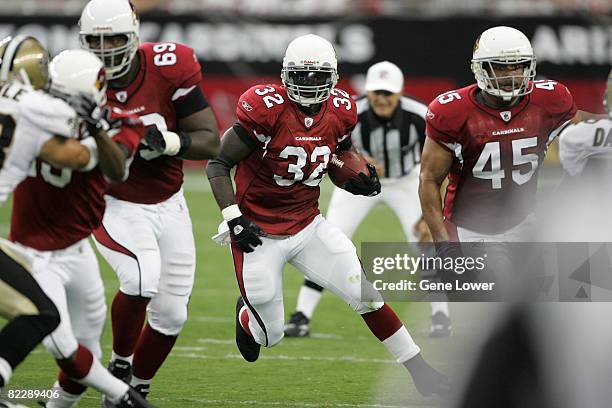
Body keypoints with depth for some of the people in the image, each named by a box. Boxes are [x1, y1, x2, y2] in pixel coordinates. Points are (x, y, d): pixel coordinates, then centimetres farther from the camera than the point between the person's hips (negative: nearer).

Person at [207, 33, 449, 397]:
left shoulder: (341, 113, -3)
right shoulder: (265, 109, -20)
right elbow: (218, 164, -13)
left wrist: (362, 182, -7)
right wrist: (234, 219, -21)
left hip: (308, 226, 4)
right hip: (260, 233, -4)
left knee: (366, 292, -5)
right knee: (271, 335, 5)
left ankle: (419, 369, 8)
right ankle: (247, 316, 42)